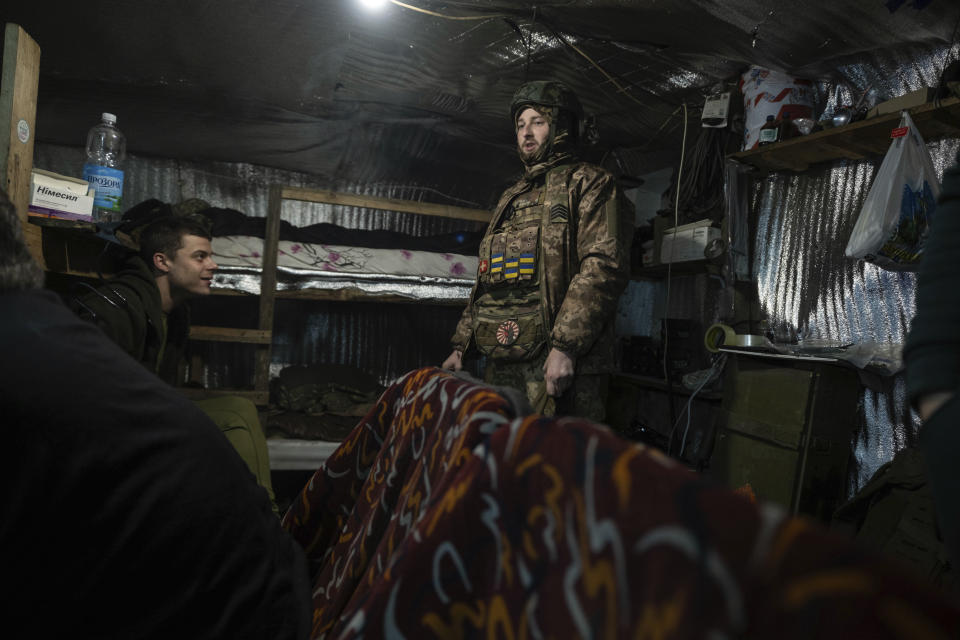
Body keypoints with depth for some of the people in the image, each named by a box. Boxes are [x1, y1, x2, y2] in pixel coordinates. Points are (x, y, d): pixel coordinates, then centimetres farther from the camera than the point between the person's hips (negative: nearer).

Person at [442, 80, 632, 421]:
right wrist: (460, 345, 20)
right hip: (500, 364, 7)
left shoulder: (589, 183, 4)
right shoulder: (511, 198, 27)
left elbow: (604, 265, -12)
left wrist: (564, 345, -21)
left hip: (557, 364, -7)